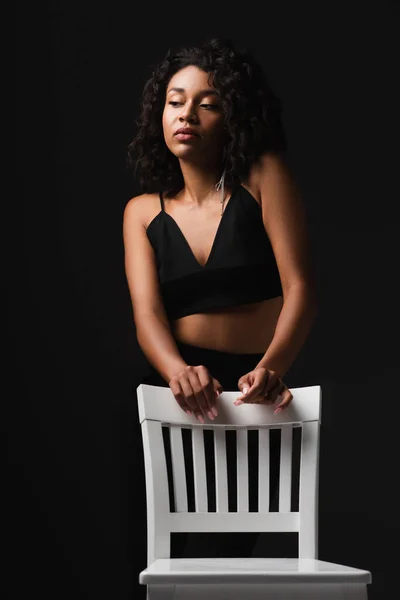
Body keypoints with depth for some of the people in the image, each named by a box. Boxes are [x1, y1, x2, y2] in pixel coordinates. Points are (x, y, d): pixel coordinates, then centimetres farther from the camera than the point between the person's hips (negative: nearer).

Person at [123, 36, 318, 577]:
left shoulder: (263, 178, -2)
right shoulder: (143, 211, 8)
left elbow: (301, 288, -10)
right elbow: (146, 313, -6)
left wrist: (270, 367, -29)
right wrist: (178, 371, -28)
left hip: (253, 392, -2)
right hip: (180, 394, 3)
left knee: (220, 550, -10)